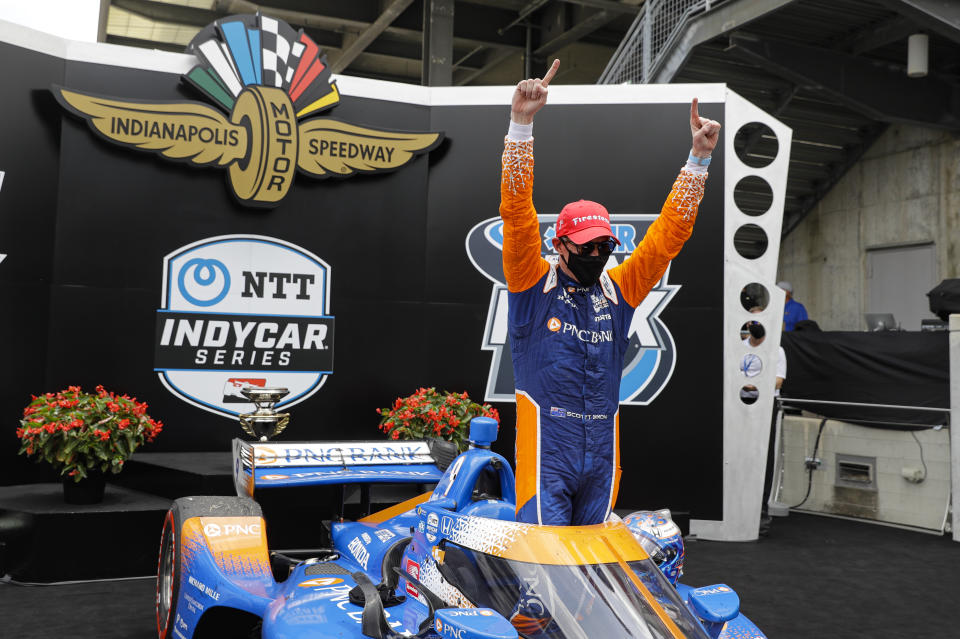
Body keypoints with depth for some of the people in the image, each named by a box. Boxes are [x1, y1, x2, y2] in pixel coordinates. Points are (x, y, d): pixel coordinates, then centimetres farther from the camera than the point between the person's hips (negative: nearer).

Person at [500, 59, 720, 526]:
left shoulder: (618, 290, 8)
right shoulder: (533, 284, -2)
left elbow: (667, 234, 9)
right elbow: (517, 212, -12)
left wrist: (699, 159, 3)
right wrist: (521, 124, -20)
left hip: (602, 454, 5)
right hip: (546, 452, -4)